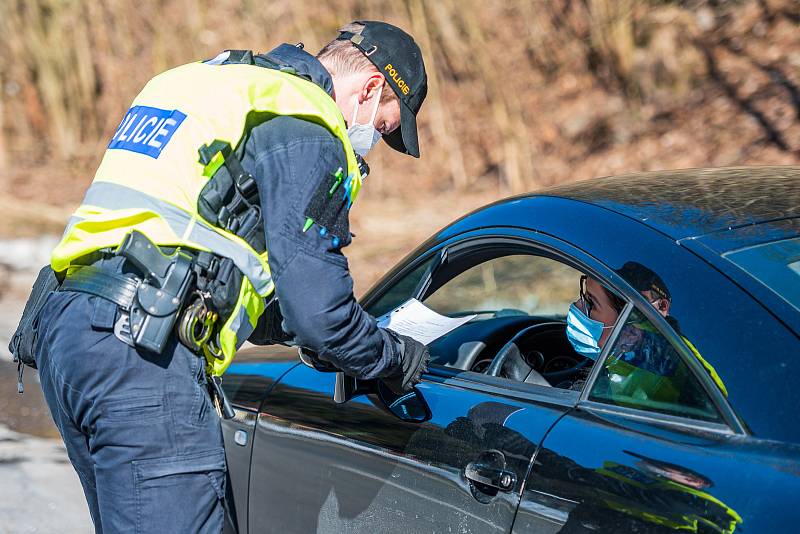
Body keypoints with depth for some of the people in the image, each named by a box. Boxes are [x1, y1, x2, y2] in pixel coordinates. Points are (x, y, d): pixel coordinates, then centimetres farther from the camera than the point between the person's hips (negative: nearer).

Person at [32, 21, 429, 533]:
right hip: (144, 355, -10)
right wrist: (395, 356, 10)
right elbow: (316, 309, -9)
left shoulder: (207, 81, 26)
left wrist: (300, 329, 29)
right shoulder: (305, 131, -4)